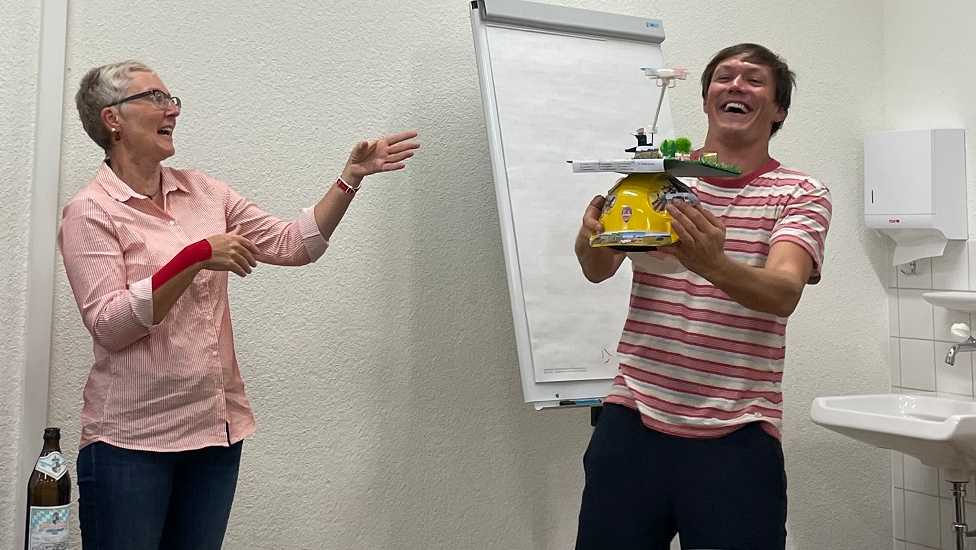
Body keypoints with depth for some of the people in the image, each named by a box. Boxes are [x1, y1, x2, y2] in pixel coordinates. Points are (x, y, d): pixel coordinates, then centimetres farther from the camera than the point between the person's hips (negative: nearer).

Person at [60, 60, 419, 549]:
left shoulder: (203, 191, 8)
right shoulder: (90, 211, -7)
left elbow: (292, 245, 4)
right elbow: (108, 324, -17)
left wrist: (351, 177, -4)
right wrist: (195, 257, -23)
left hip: (217, 429, 5)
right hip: (132, 437, -5)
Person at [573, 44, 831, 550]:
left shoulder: (801, 195, 1)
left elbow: (782, 293, -16)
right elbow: (598, 271, -6)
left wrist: (712, 265, -36)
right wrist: (592, 239, -29)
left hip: (737, 434, -1)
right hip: (632, 418, 2)